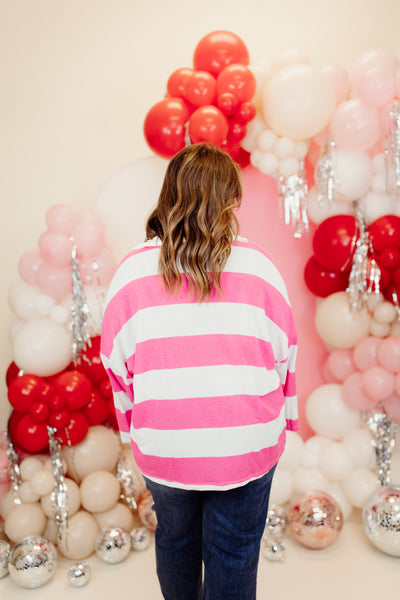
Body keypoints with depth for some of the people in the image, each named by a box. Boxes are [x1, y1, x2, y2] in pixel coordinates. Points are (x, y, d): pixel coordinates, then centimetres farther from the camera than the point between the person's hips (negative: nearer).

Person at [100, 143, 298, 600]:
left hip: (161, 446, 2)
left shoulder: (131, 271, -10)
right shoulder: (257, 267, -11)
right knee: (234, 559, 20)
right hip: (246, 445, -1)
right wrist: (281, 421, 13)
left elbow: (116, 364, -1)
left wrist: (133, 427, 15)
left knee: (175, 537, 28)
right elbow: (285, 354, -2)